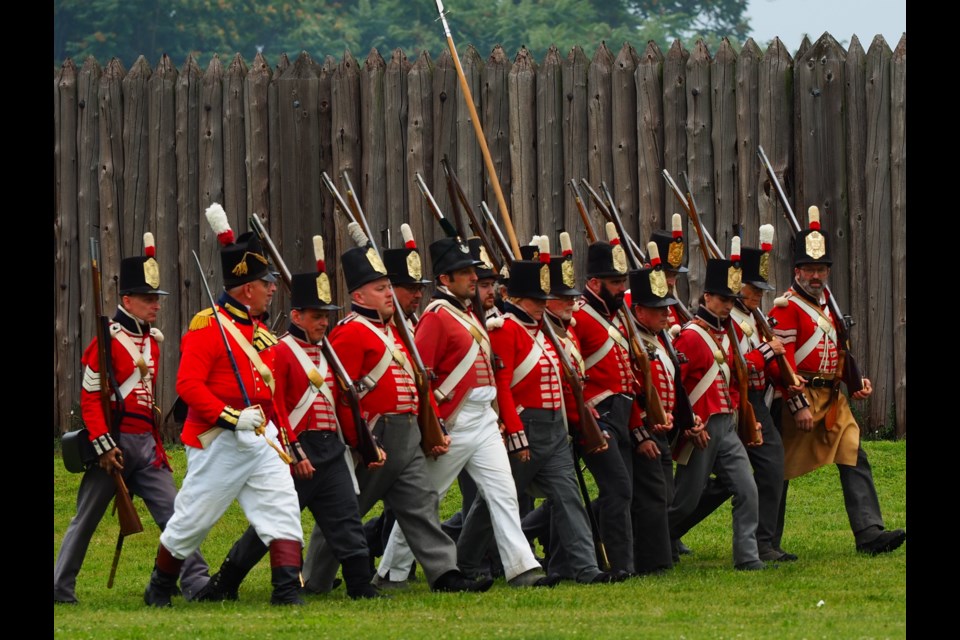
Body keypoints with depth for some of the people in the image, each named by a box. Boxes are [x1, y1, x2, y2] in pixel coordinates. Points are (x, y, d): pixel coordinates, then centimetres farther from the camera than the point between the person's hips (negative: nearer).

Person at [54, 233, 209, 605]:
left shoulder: (153, 340, 12)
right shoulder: (107, 341, -10)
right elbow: (89, 398, -12)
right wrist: (105, 446, -16)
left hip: (146, 444, 6)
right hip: (115, 444, -6)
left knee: (173, 513, -2)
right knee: (86, 519, 4)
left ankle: (196, 584, -4)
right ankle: (61, 589, 13)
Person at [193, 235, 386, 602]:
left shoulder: (326, 354, 16)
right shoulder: (280, 352, -8)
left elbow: (341, 404, 20)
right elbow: (274, 408, -14)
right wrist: (294, 453, -18)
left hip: (331, 450, 7)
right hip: (298, 451, -7)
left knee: (346, 520, -1)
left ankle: (361, 586, 0)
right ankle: (223, 584, 12)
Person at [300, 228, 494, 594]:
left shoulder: (390, 330, 18)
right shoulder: (351, 334, -12)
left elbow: (410, 386, 23)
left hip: (406, 439, 9)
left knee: (421, 503, -1)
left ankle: (445, 574, -7)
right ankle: (315, 581, 14)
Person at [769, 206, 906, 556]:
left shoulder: (826, 303, 16)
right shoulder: (786, 308, -10)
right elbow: (783, 362, -15)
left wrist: (855, 381, 8)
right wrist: (799, 405, -20)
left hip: (833, 398, 7)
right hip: (801, 396, -7)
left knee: (855, 458, -5)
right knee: (780, 467, 2)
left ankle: (869, 533, -12)